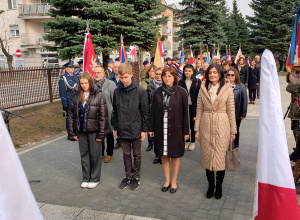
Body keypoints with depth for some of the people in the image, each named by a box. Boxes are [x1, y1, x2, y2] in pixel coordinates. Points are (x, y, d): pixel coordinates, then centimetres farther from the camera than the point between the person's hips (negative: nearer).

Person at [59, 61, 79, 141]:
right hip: (69, 100, -6)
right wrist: (64, 103, -12)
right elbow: (62, 92, -8)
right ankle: (70, 134, 11)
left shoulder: (76, 76, 13)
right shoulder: (63, 78, -5)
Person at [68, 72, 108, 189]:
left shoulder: (99, 96, -9)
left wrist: (101, 134, -12)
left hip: (94, 131, -4)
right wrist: (72, 131, 3)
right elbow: (71, 114, 8)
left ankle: (95, 178, 23)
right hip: (81, 131, 4)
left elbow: (103, 116, -10)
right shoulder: (77, 96, 4)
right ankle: (86, 178, 29)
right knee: (84, 154, 14)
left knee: (95, 155, 7)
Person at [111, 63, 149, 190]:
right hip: (122, 129, 3)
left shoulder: (140, 92, -9)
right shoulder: (117, 92, 2)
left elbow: (145, 112, -6)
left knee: (136, 154, 11)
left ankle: (136, 177, 26)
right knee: (126, 154, 15)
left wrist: (144, 129, -7)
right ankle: (128, 176, 29)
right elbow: (115, 111, 9)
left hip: (135, 129, -3)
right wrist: (115, 128, 8)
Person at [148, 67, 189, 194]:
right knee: (164, 156, 11)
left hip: (176, 129, -2)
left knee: (175, 155, 9)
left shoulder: (181, 92, -5)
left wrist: (186, 131, -4)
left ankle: (174, 181, 25)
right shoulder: (158, 92, 1)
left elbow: (185, 113, -3)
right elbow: (153, 111, 5)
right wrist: (151, 128, 4)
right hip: (161, 129, 2)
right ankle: (167, 180, 27)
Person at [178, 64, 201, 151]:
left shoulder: (197, 82, 0)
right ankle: (187, 141, 20)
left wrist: (197, 107, -9)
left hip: (193, 106, -2)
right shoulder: (181, 82, 5)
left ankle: (192, 142, 19)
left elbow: (199, 96, -2)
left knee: (193, 124, 6)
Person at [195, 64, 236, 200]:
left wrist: (233, 131, 1)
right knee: (207, 156, 7)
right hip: (206, 126, 2)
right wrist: (197, 129, 3)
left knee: (220, 157, 1)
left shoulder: (227, 89, 0)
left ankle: (219, 187, 20)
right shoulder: (203, 89, 6)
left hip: (221, 126, -2)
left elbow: (231, 112, 1)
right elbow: (199, 111, 6)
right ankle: (210, 185, 24)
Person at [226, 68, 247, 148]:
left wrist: (243, 114, -5)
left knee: (235, 132, 15)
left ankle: (235, 147, 30)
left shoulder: (241, 87, -3)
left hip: (236, 114, 0)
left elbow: (244, 100, -2)